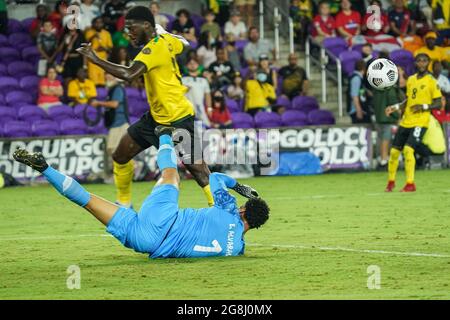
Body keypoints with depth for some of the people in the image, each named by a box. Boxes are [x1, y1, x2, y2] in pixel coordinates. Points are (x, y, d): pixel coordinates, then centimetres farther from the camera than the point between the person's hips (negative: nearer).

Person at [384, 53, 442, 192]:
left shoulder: (432, 81, -4)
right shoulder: (411, 80, 14)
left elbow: (438, 104, -5)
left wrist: (424, 106, -20)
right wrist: (396, 107, 11)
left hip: (420, 122, -6)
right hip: (405, 122, 6)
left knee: (408, 149, -22)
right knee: (394, 151, 6)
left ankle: (410, 184, -14)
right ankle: (391, 182, 25)